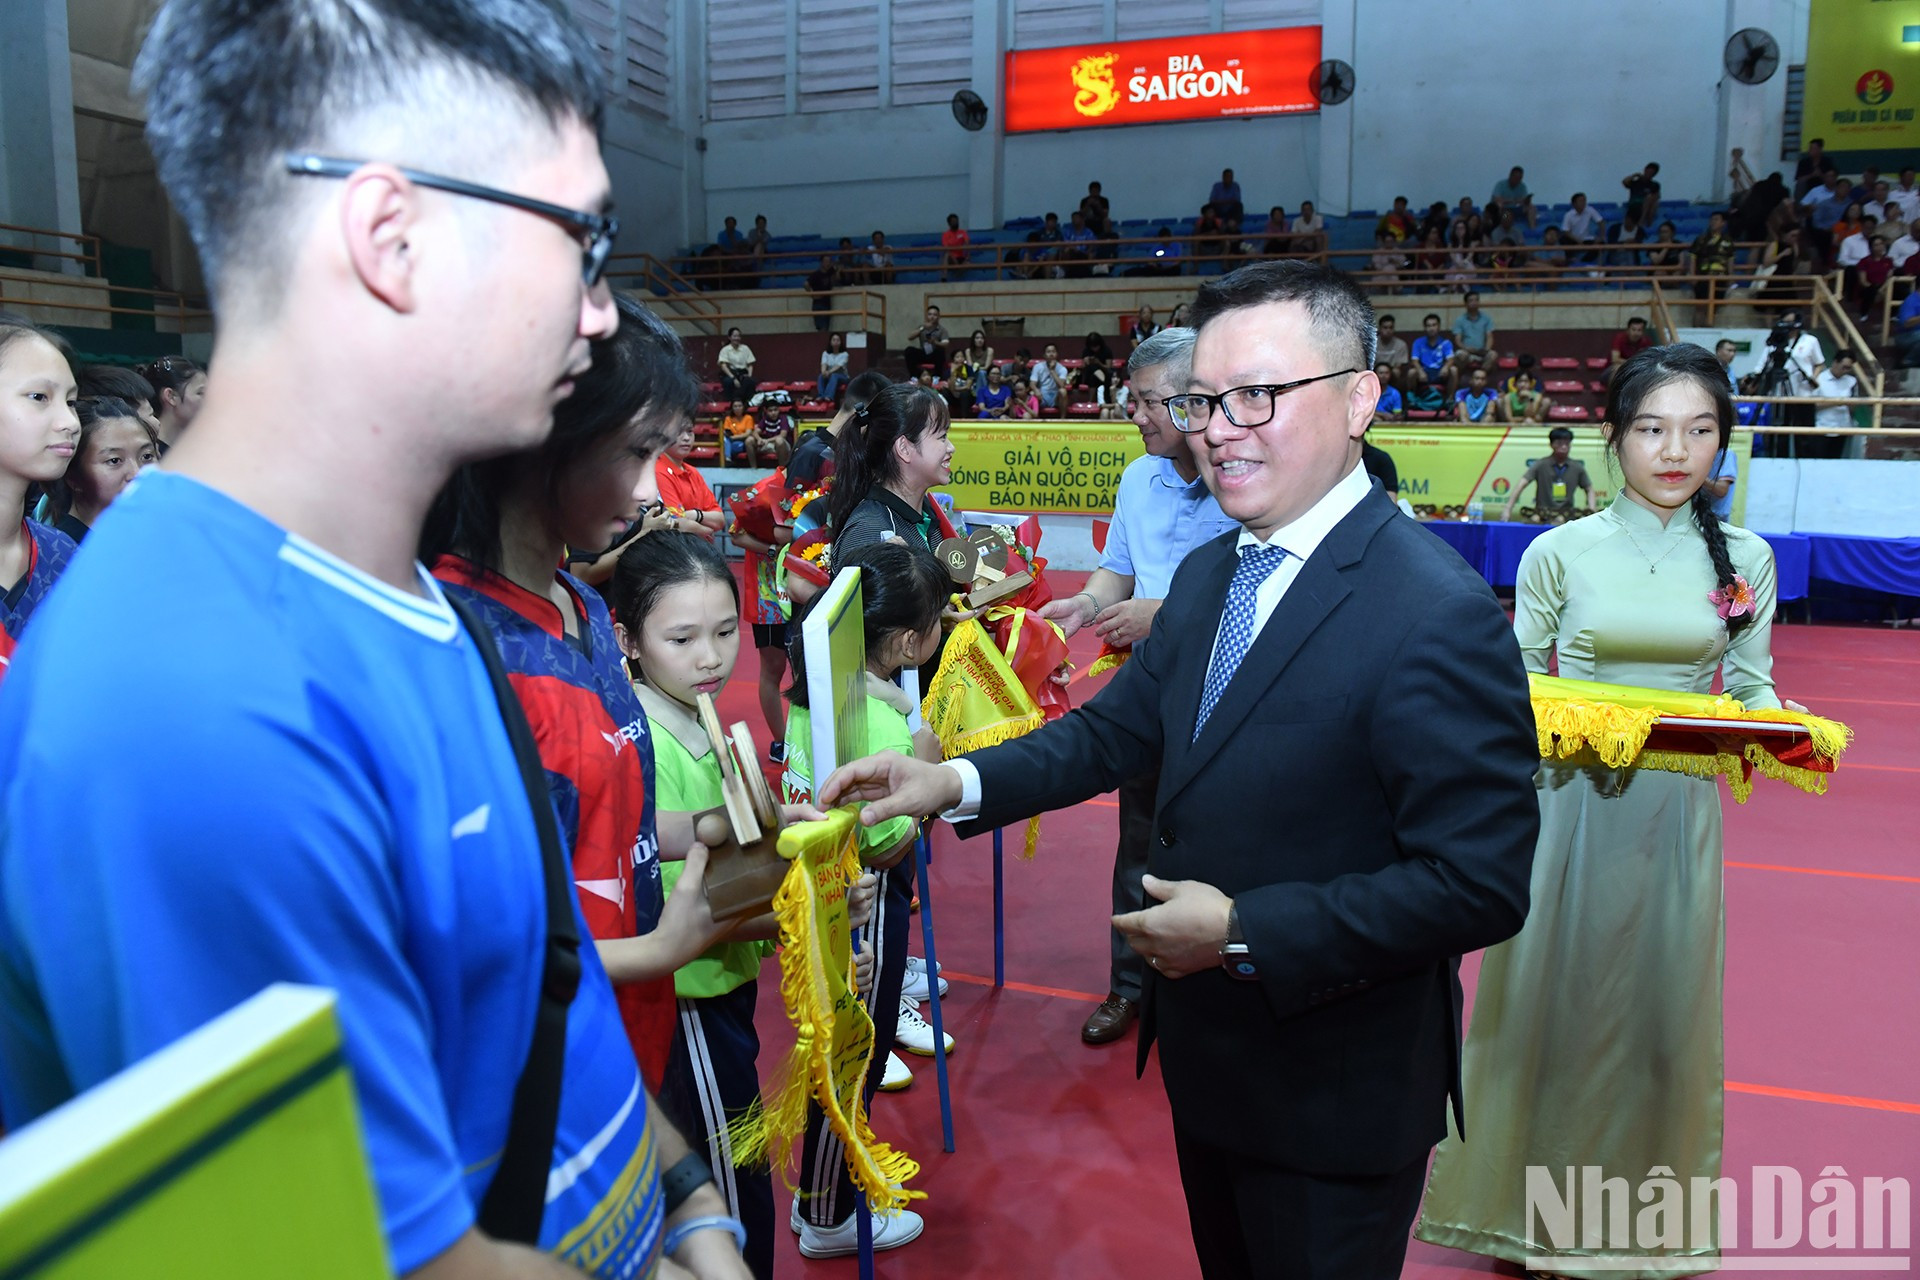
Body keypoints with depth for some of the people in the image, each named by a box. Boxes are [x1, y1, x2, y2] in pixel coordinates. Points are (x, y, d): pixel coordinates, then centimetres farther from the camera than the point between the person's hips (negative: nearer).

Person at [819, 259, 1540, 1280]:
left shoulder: (1439, 614, -25)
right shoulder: (1206, 575, 2)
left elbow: (1480, 884, -26)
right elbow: (1116, 729, 5)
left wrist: (1245, 932, -25)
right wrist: (954, 782, -9)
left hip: (1333, 1104, -7)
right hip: (1206, 1061, 8)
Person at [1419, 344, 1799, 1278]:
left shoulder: (1744, 559, 3)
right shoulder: (1560, 552, -4)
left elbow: (1751, 683, 8)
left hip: (1679, 811, 2)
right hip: (1572, 803, -2)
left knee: (1663, 997, 11)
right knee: (1557, 992, 6)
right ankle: (1536, 1191, 28)